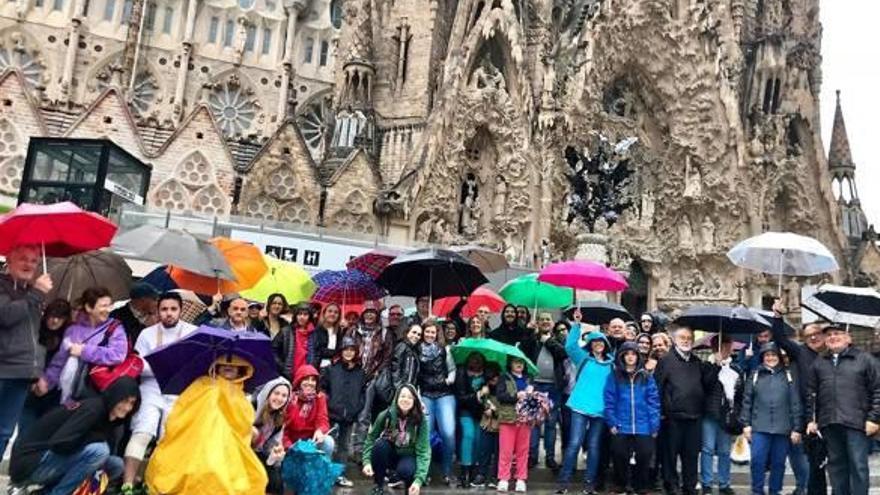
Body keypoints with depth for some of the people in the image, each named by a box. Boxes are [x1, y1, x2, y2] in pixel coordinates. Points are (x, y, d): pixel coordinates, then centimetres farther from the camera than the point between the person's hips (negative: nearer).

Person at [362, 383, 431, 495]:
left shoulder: (421, 420, -22)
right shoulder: (386, 415, -19)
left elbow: (423, 451, -24)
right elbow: (371, 438, -11)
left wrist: (418, 480, -35)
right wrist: (367, 461, -26)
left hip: (408, 456, -2)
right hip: (389, 454, 2)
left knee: (405, 470, -35)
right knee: (380, 444, -31)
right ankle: (378, 485, -8)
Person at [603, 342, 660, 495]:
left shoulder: (647, 377, 6)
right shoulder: (614, 376, 2)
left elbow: (654, 402, 3)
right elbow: (609, 401, -1)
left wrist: (655, 425, -4)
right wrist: (612, 422, -8)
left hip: (643, 427, 1)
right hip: (621, 426, -1)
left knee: (644, 457, 4)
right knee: (620, 457, 5)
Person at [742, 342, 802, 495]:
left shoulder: (788, 376, 6)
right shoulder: (755, 376, 7)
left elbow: (795, 404, 5)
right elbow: (747, 402, 7)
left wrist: (796, 428, 1)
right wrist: (746, 424, 1)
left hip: (782, 428, 1)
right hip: (760, 427, 0)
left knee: (778, 463, 7)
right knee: (757, 460, -7)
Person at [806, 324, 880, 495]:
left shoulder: (864, 359, 3)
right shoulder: (819, 363, 14)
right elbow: (811, 393, 14)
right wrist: (811, 419, 8)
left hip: (856, 422, -4)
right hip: (829, 423, 4)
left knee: (858, 466, -2)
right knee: (836, 465, 10)